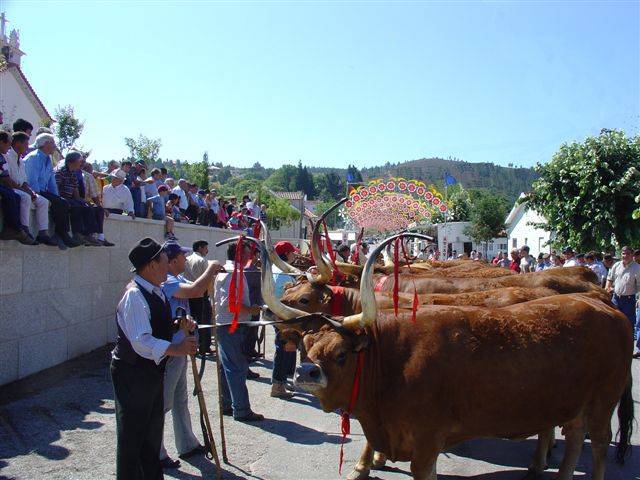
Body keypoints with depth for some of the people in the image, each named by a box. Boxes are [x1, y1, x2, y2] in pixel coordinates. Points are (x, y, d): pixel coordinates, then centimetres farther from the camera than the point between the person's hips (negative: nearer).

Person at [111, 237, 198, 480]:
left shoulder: (156, 291, 8)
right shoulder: (135, 296, -24)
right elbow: (141, 342, -32)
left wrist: (179, 325, 2)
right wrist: (174, 348, -39)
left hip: (153, 370, 10)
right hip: (132, 373, -10)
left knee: (153, 431, 23)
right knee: (132, 435, 3)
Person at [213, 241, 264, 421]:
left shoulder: (223, 271, 14)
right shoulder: (234, 273, -17)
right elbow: (229, 303, -25)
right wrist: (250, 309, -16)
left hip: (222, 325, 11)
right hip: (233, 326, -11)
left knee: (227, 366, 16)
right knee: (239, 367, -5)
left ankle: (226, 404, 26)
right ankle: (241, 410, 0)